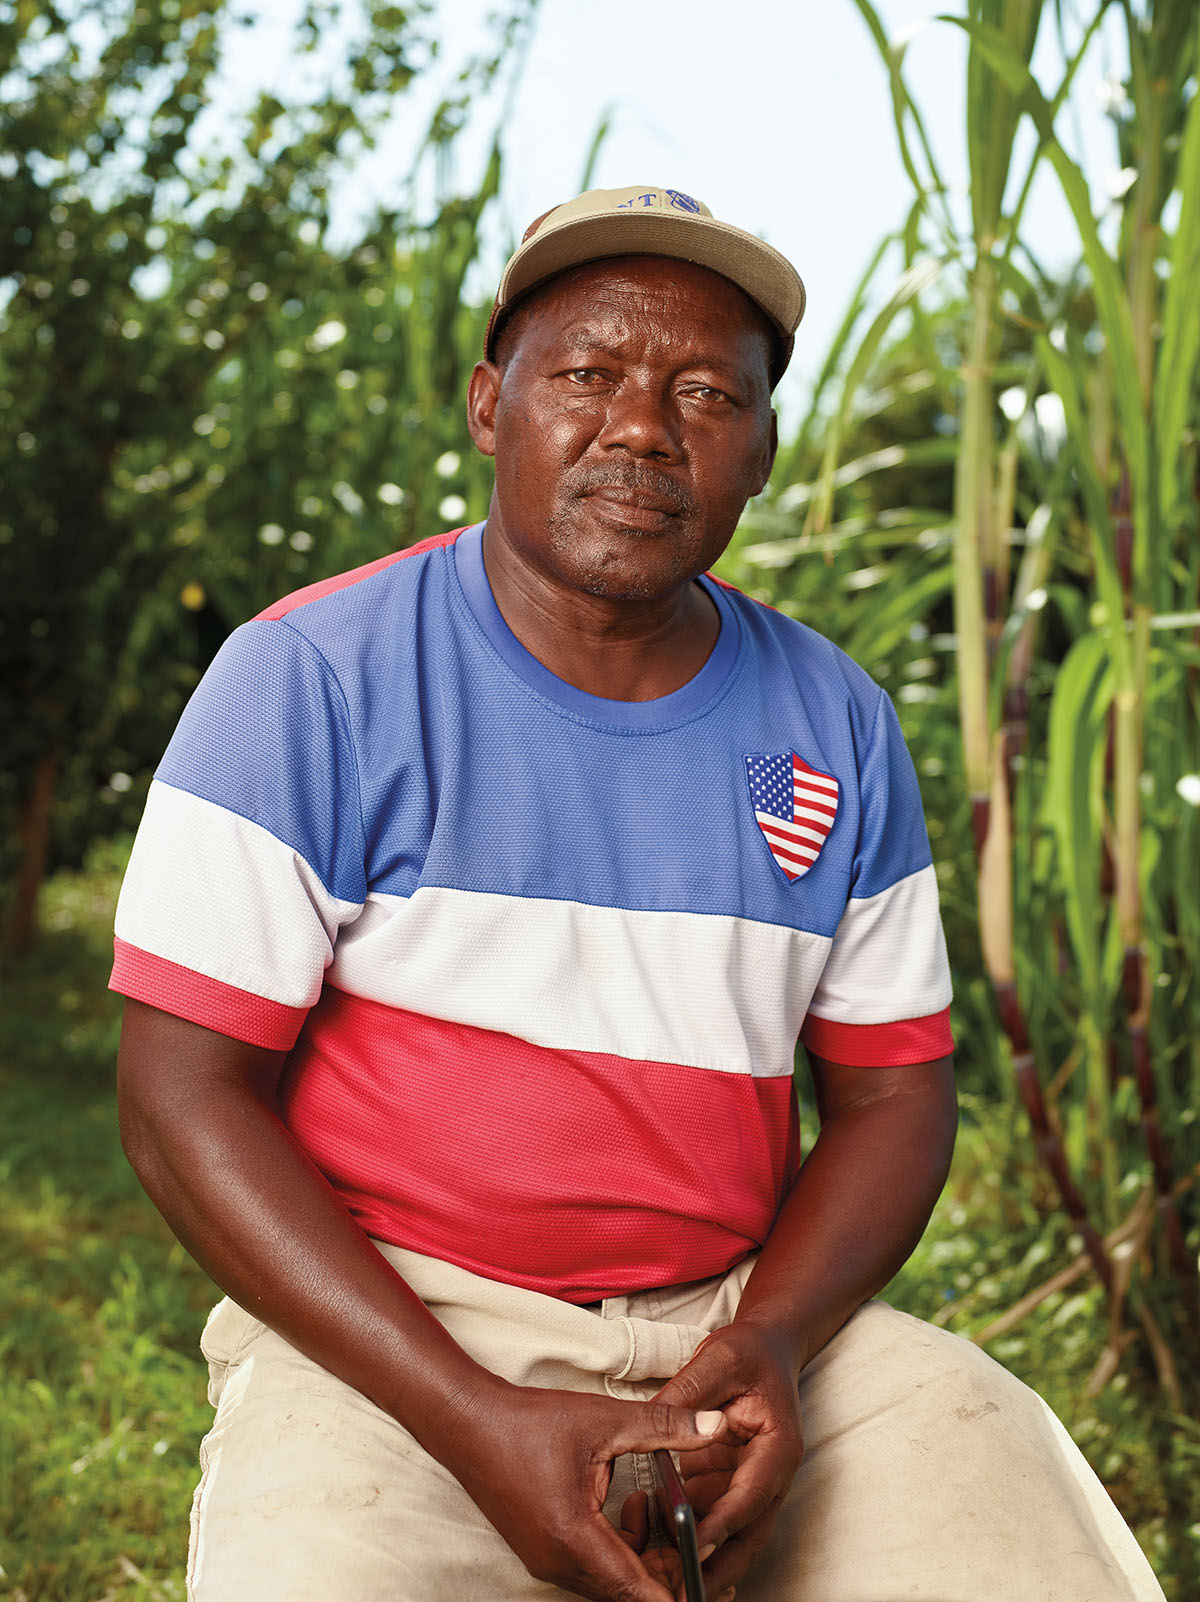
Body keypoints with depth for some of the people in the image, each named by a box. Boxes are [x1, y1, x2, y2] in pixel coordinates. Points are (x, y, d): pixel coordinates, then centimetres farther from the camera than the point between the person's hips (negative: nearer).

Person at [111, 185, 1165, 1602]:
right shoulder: (311, 679, -6)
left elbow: (894, 1089, 11)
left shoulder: (836, 728, 6)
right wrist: (478, 1425, -17)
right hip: (384, 1332, -3)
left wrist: (767, 1346, -10)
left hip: (744, 1316, 4)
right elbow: (184, 1098, -8)